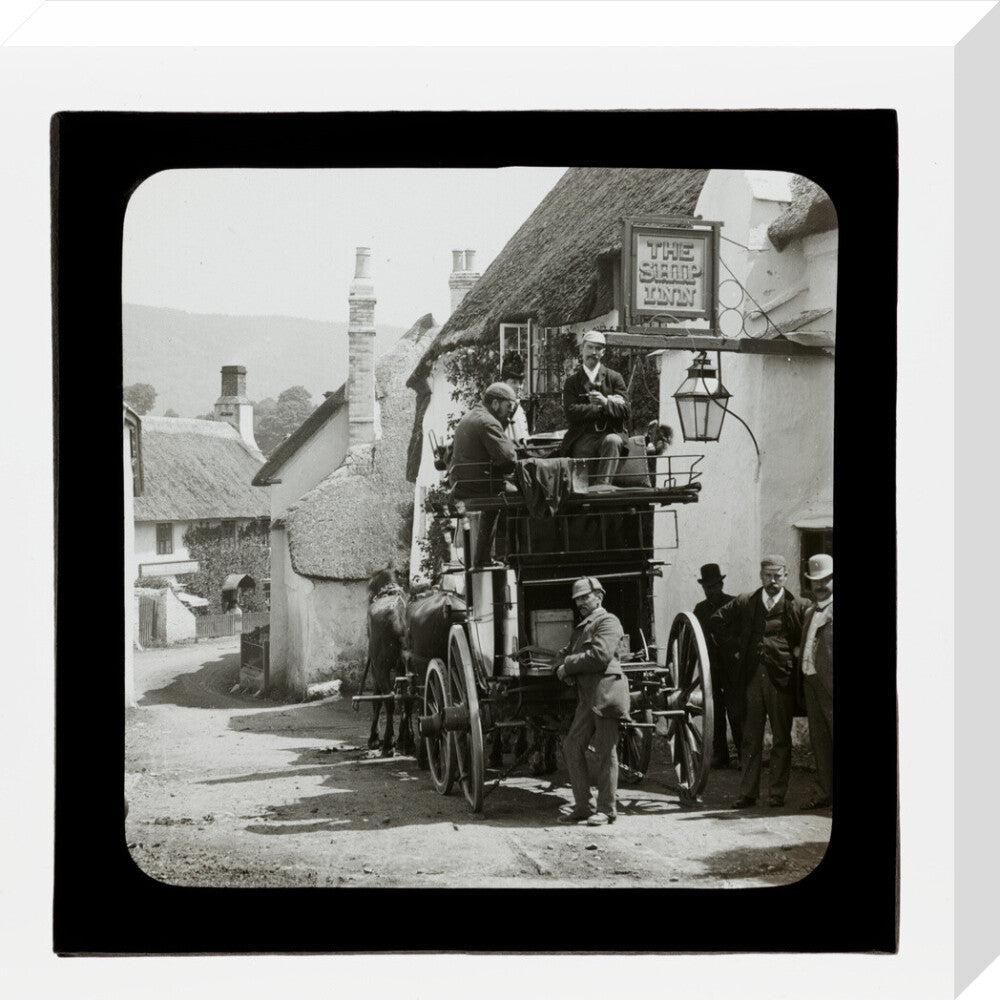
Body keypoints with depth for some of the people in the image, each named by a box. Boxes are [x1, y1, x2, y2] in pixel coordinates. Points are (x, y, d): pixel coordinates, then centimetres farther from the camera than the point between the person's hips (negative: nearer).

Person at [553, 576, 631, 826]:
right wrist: (562, 668, 3)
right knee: (572, 747, 6)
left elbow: (600, 655, -17)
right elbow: (564, 653, 27)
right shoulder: (581, 628, 24)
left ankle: (606, 809, 4)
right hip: (587, 697, 9)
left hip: (606, 693, -9)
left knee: (605, 753, -3)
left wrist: (568, 665, -9)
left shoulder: (608, 622, -4)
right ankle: (583, 806, 14)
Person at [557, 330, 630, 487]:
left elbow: (625, 410, 1)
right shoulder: (572, 382, 13)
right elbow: (571, 412, -4)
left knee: (612, 441, -36)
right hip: (583, 437, 1)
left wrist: (606, 402, -18)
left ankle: (602, 484, -40)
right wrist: (602, 407, -8)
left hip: (610, 433, 0)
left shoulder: (614, 378, 14)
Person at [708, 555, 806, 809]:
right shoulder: (744, 603, 8)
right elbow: (716, 622, 17)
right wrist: (734, 647, 10)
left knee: (781, 738, 3)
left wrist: (794, 660, -2)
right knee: (750, 738, 5)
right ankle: (748, 793, 9)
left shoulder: (796, 606, 3)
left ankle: (778, 793, 11)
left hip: (781, 677, -2)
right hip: (750, 677, 2)